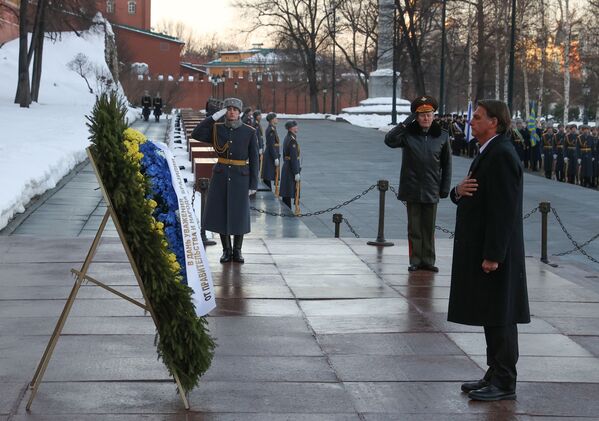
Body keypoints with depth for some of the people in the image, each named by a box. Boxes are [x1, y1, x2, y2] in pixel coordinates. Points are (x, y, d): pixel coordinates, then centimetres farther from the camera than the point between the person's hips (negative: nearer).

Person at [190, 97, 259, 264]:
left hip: (240, 177, -1)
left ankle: (237, 251, 16)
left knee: (239, 214, 1)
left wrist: (253, 184, -4)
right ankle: (227, 251, 16)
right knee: (221, 212, 3)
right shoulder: (217, 129, 1)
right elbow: (196, 134, -14)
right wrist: (214, 116, -16)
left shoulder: (249, 132, -3)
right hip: (221, 176, 1)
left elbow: (253, 159, -1)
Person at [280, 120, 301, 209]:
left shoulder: (287, 138, 11)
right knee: (288, 193, -4)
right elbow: (294, 158, -22)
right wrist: (296, 173, -20)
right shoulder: (292, 141, -20)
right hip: (291, 169, -10)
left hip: (286, 167, 10)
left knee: (286, 193, 14)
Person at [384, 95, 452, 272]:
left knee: (429, 228, 8)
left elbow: (446, 164, 6)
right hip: (412, 189, -1)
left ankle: (428, 261, 16)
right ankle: (415, 260, 13)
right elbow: (389, 140, -19)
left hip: (431, 190, 1)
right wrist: (405, 124, -22)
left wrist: (445, 187, 2)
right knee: (414, 228, 6)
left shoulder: (442, 136, 1)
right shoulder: (408, 133, -2)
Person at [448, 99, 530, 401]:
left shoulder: (502, 156, -17)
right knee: (491, 316, 15)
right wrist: (458, 191, -4)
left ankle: (504, 383, 2)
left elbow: (503, 209, -22)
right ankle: (495, 376, 22)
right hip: (481, 251, 10)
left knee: (499, 318, -4)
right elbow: (472, 199, 20)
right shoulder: (489, 153, 16)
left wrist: (493, 255, -23)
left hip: (495, 253, -10)